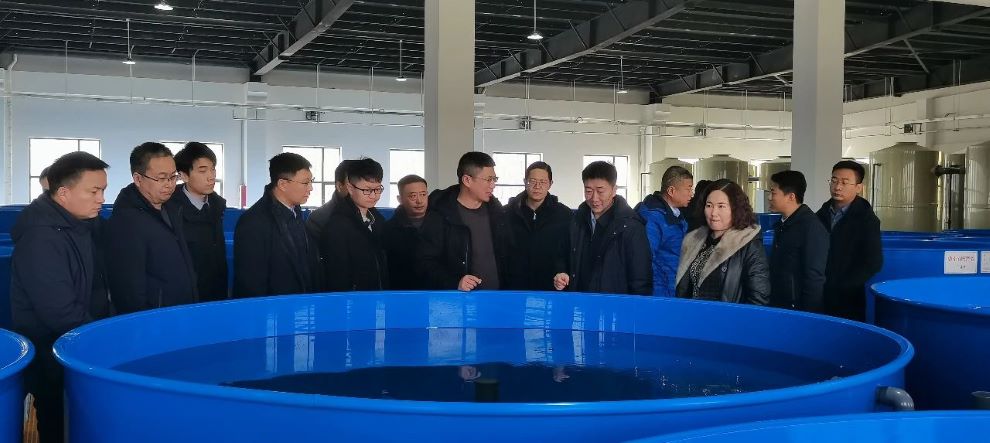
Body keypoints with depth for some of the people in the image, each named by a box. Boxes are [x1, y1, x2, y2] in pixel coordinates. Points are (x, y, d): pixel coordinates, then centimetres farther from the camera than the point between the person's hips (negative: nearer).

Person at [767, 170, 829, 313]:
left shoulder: (811, 228, -17)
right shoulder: (781, 224, 9)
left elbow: (814, 279, -18)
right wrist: (771, 304, 14)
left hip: (798, 311, -8)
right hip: (777, 306, 8)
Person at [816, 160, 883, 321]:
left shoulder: (866, 220, -5)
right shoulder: (822, 214, 8)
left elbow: (874, 263, -10)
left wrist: (840, 286, -13)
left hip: (848, 299, -4)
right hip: (819, 296, 4)